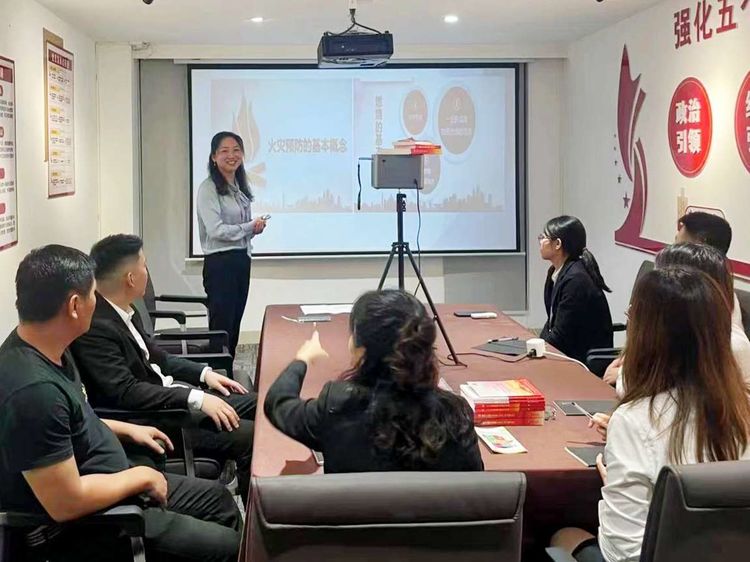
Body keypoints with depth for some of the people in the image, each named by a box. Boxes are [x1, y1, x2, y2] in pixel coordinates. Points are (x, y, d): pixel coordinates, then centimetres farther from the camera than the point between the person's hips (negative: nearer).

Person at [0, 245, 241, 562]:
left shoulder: (46, 349, -2)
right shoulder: (33, 388, -33)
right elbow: (67, 502, -31)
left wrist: (126, 429, 15)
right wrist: (140, 477, -18)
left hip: (104, 486, 10)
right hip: (75, 527, -10)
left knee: (216, 497, 17)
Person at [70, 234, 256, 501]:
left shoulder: (123, 311, 5)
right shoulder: (95, 327, -23)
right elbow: (125, 392, -28)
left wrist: (204, 373, 6)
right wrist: (197, 398, -29)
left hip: (169, 393, 10)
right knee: (248, 437, -21)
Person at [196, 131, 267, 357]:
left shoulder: (240, 186, 14)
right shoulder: (209, 189, -12)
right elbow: (216, 230, -19)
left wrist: (256, 228, 1)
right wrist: (250, 227, -8)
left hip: (241, 260, 8)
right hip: (220, 263, -8)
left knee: (235, 326, 12)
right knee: (221, 328, -6)